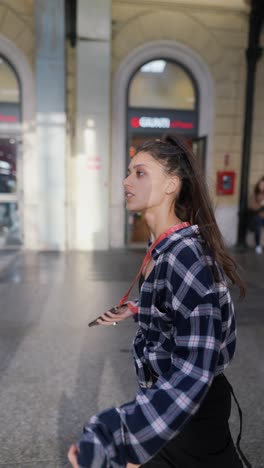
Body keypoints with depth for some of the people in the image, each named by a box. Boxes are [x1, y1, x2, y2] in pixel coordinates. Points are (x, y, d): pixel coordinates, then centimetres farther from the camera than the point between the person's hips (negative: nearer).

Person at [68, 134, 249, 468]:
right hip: (165, 393, 8)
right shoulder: (166, 245, -2)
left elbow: (194, 372, -34)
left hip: (191, 407, -8)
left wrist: (107, 437, -37)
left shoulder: (185, 254, -30)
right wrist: (136, 309, 20)